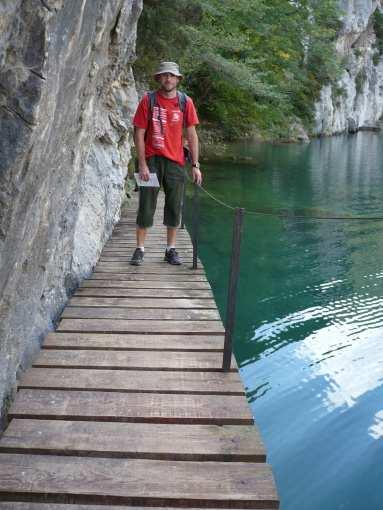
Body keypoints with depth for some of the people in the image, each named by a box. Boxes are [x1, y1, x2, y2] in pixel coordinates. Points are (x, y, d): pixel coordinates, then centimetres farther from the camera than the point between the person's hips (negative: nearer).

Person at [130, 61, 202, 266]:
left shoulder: (186, 102, 3)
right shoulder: (148, 100, -2)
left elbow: (192, 135, 5)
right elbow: (139, 134, -3)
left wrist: (195, 165, 0)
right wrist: (142, 164, -10)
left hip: (175, 161, 2)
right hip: (151, 159, -2)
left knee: (174, 207, 7)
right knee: (146, 205, 1)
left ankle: (171, 249, 18)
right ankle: (140, 249, 10)